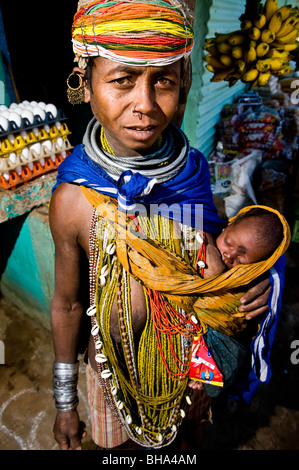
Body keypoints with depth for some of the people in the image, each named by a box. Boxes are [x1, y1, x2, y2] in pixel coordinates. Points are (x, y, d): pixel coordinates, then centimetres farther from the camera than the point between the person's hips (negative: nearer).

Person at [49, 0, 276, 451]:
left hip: (192, 357, 3)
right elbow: (68, 304, -12)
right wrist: (65, 402, -1)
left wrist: (251, 285, -22)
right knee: (121, 443, 25)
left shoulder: (193, 169, -17)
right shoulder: (75, 199, -26)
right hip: (119, 364, -2)